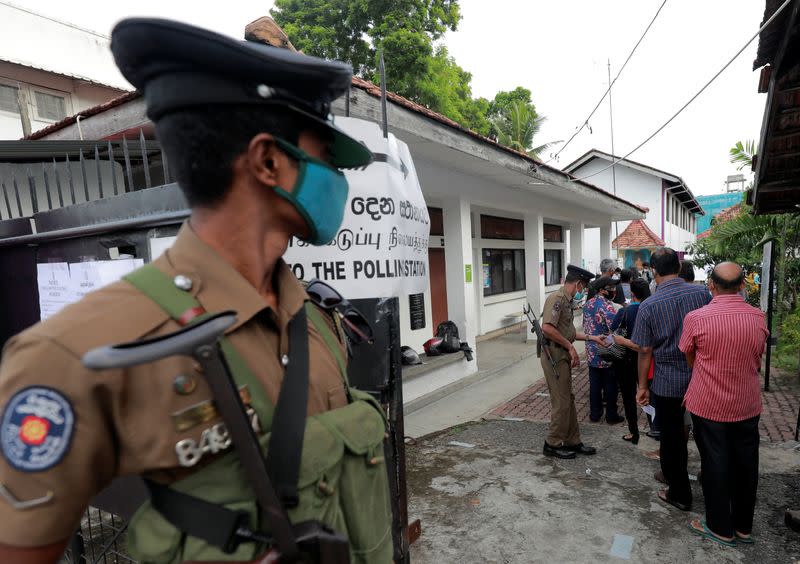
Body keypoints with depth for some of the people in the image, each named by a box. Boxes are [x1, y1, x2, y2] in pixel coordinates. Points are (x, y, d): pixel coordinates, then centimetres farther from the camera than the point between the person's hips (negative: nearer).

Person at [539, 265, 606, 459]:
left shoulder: (567, 301, 16)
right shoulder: (557, 298, -16)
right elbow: (547, 328, -28)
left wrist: (590, 337, 22)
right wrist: (570, 346, -20)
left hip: (563, 356, 10)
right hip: (554, 355, -10)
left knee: (568, 400, 17)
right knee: (561, 402, -2)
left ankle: (572, 441, 29)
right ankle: (553, 444, 12)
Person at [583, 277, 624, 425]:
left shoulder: (587, 305, 5)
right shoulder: (607, 306, -19)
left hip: (592, 353, 7)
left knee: (594, 385, 13)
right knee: (610, 386, 7)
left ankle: (595, 414, 22)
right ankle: (611, 416, 18)